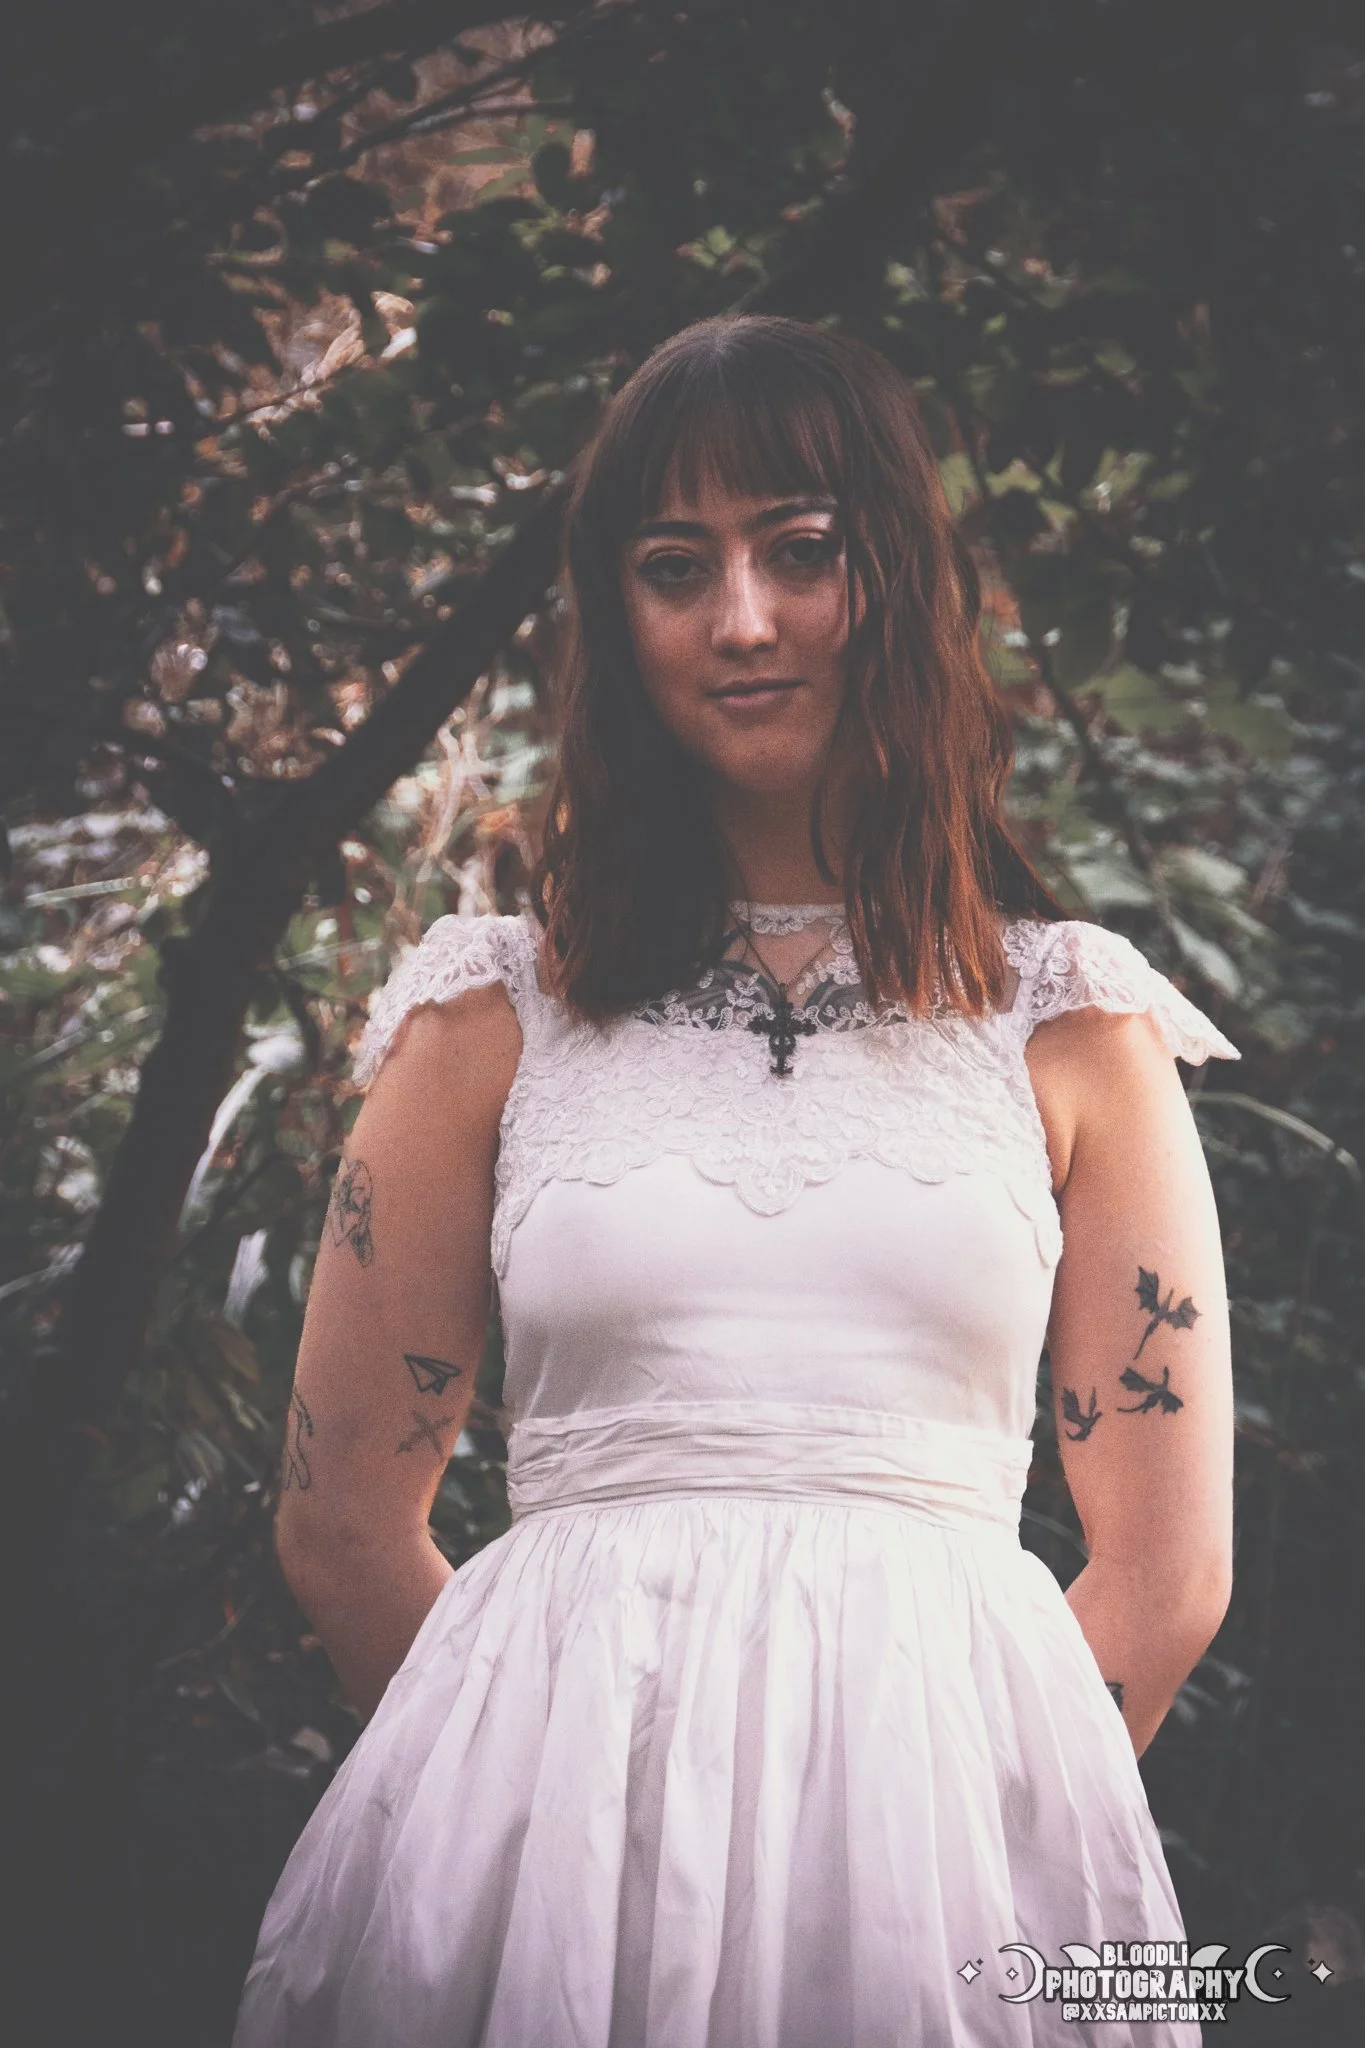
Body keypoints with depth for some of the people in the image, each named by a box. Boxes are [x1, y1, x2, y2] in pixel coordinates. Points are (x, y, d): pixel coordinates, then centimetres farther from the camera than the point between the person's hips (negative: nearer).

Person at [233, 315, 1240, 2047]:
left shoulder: (1075, 1026, 6)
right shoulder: (491, 1014, 7)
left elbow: (1167, 1574, 5)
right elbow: (341, 1525, 9)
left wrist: (945, 1804, 3)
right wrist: (537, 1776, 6)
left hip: (945, 1821, 0)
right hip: (544, 1829, 1)